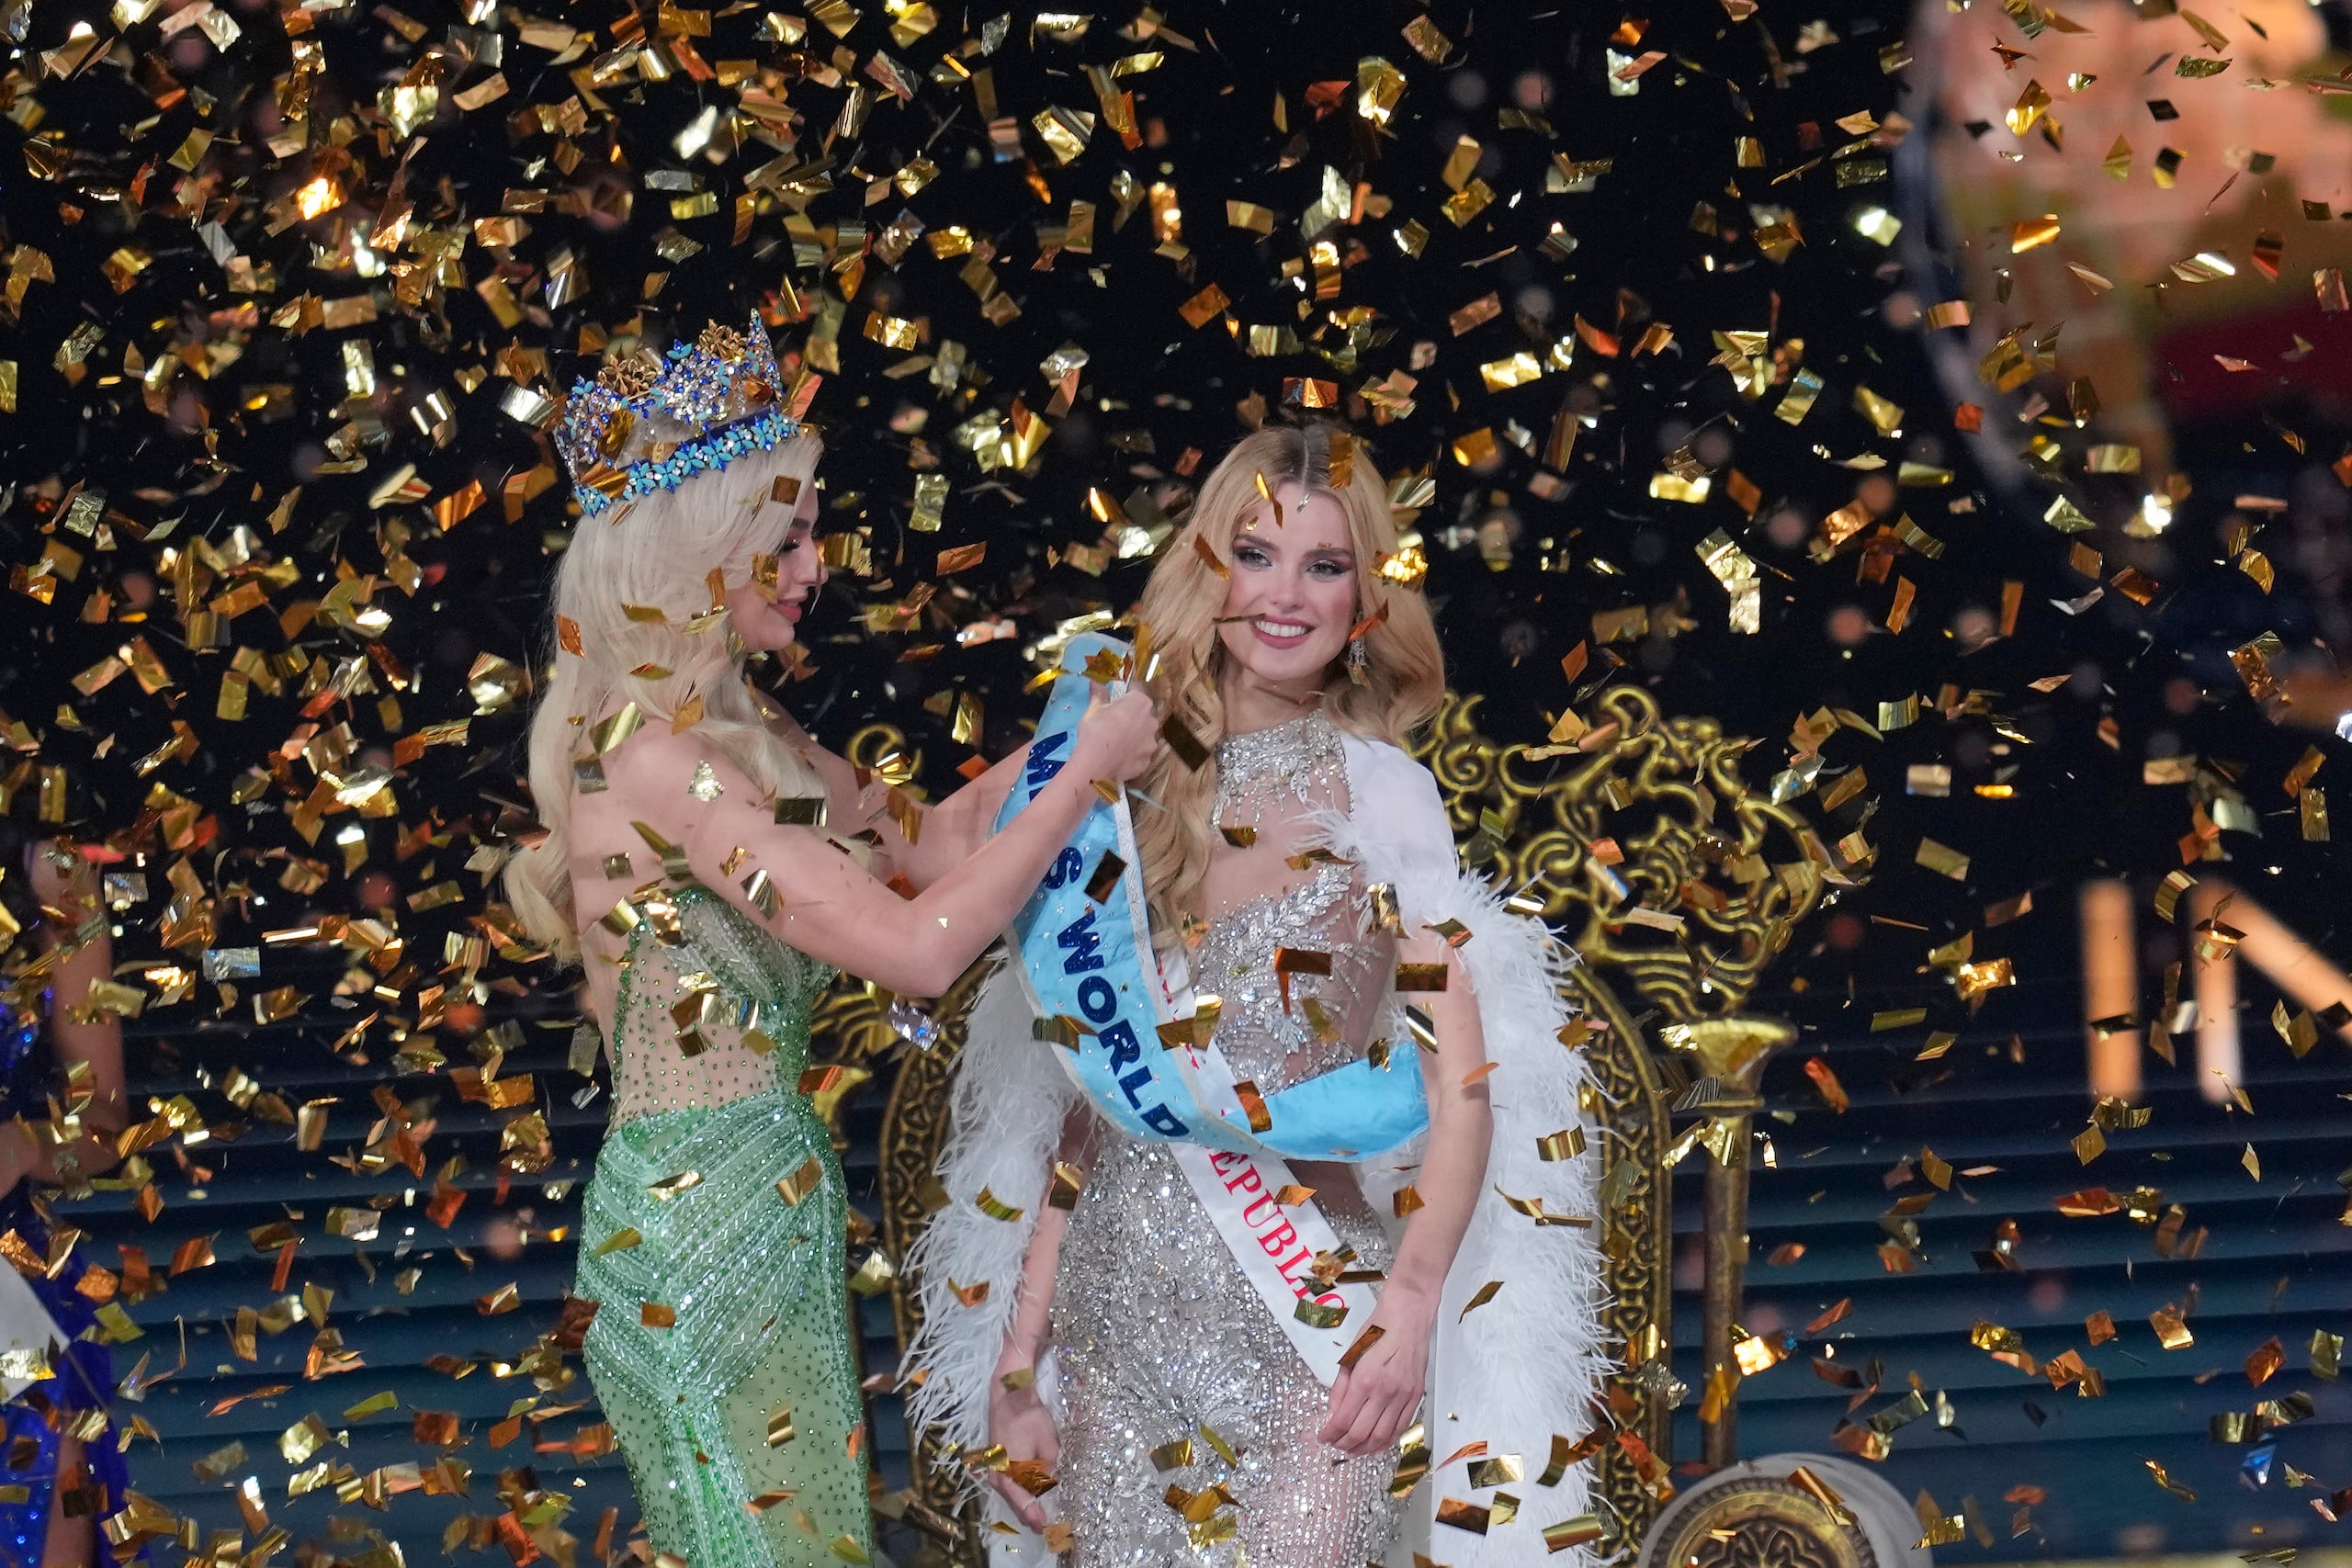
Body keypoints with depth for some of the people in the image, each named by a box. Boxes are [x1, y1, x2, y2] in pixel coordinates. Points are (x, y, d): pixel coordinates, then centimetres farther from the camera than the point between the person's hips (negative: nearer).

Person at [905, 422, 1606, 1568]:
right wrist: (1019, 1362, 7)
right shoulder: (1134, 794, 8)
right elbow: (1080, 1100, 11)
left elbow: (1463, 1086, -9)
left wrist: (1410, 1309, -23)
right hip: (1122, 1318, 4)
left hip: (1309, 1319, -4)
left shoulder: (1379, 793, -4)